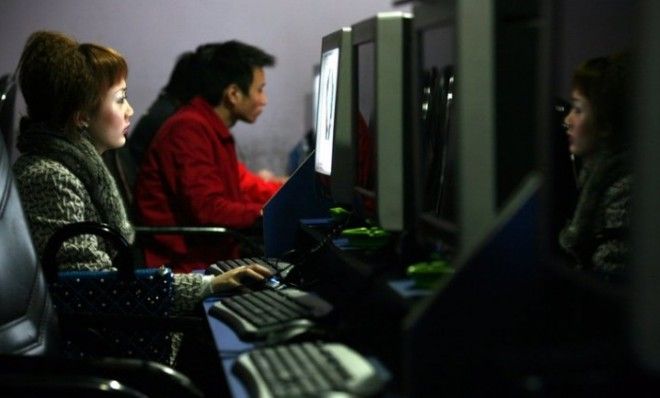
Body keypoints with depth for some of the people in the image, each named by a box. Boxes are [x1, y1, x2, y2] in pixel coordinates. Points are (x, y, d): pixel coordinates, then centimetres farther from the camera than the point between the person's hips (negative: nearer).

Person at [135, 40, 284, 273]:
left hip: (212, 256, 9)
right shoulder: (190, 129, -16)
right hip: (184, 265, -9)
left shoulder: (214, 130, 15)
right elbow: (209, 210, -21)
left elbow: (243, 184, 26)